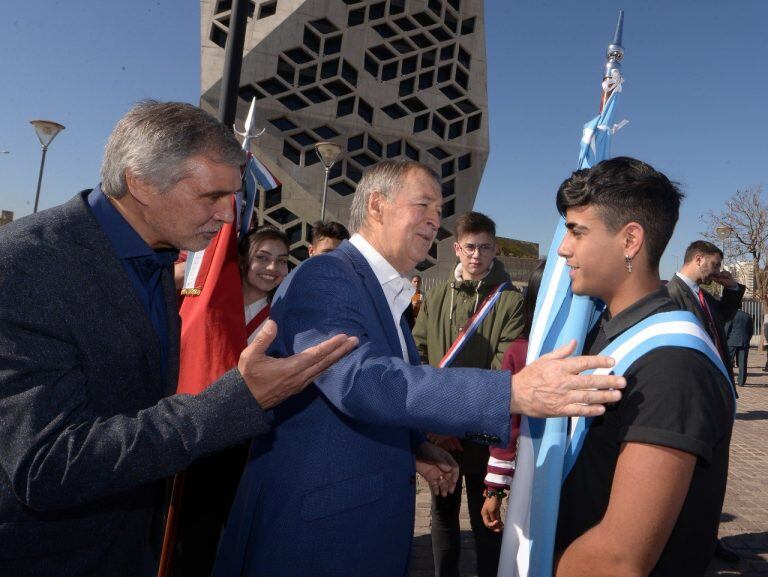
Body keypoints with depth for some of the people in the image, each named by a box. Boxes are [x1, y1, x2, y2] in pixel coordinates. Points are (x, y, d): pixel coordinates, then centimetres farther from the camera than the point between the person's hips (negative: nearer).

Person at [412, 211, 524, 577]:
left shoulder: (510, 300, -7)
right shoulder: (436, 298, 4)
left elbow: (505, 370, -13)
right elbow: (417, 358, 3)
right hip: (436, 433, 4)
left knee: (485, 519, 11)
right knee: (443, 515, 18)